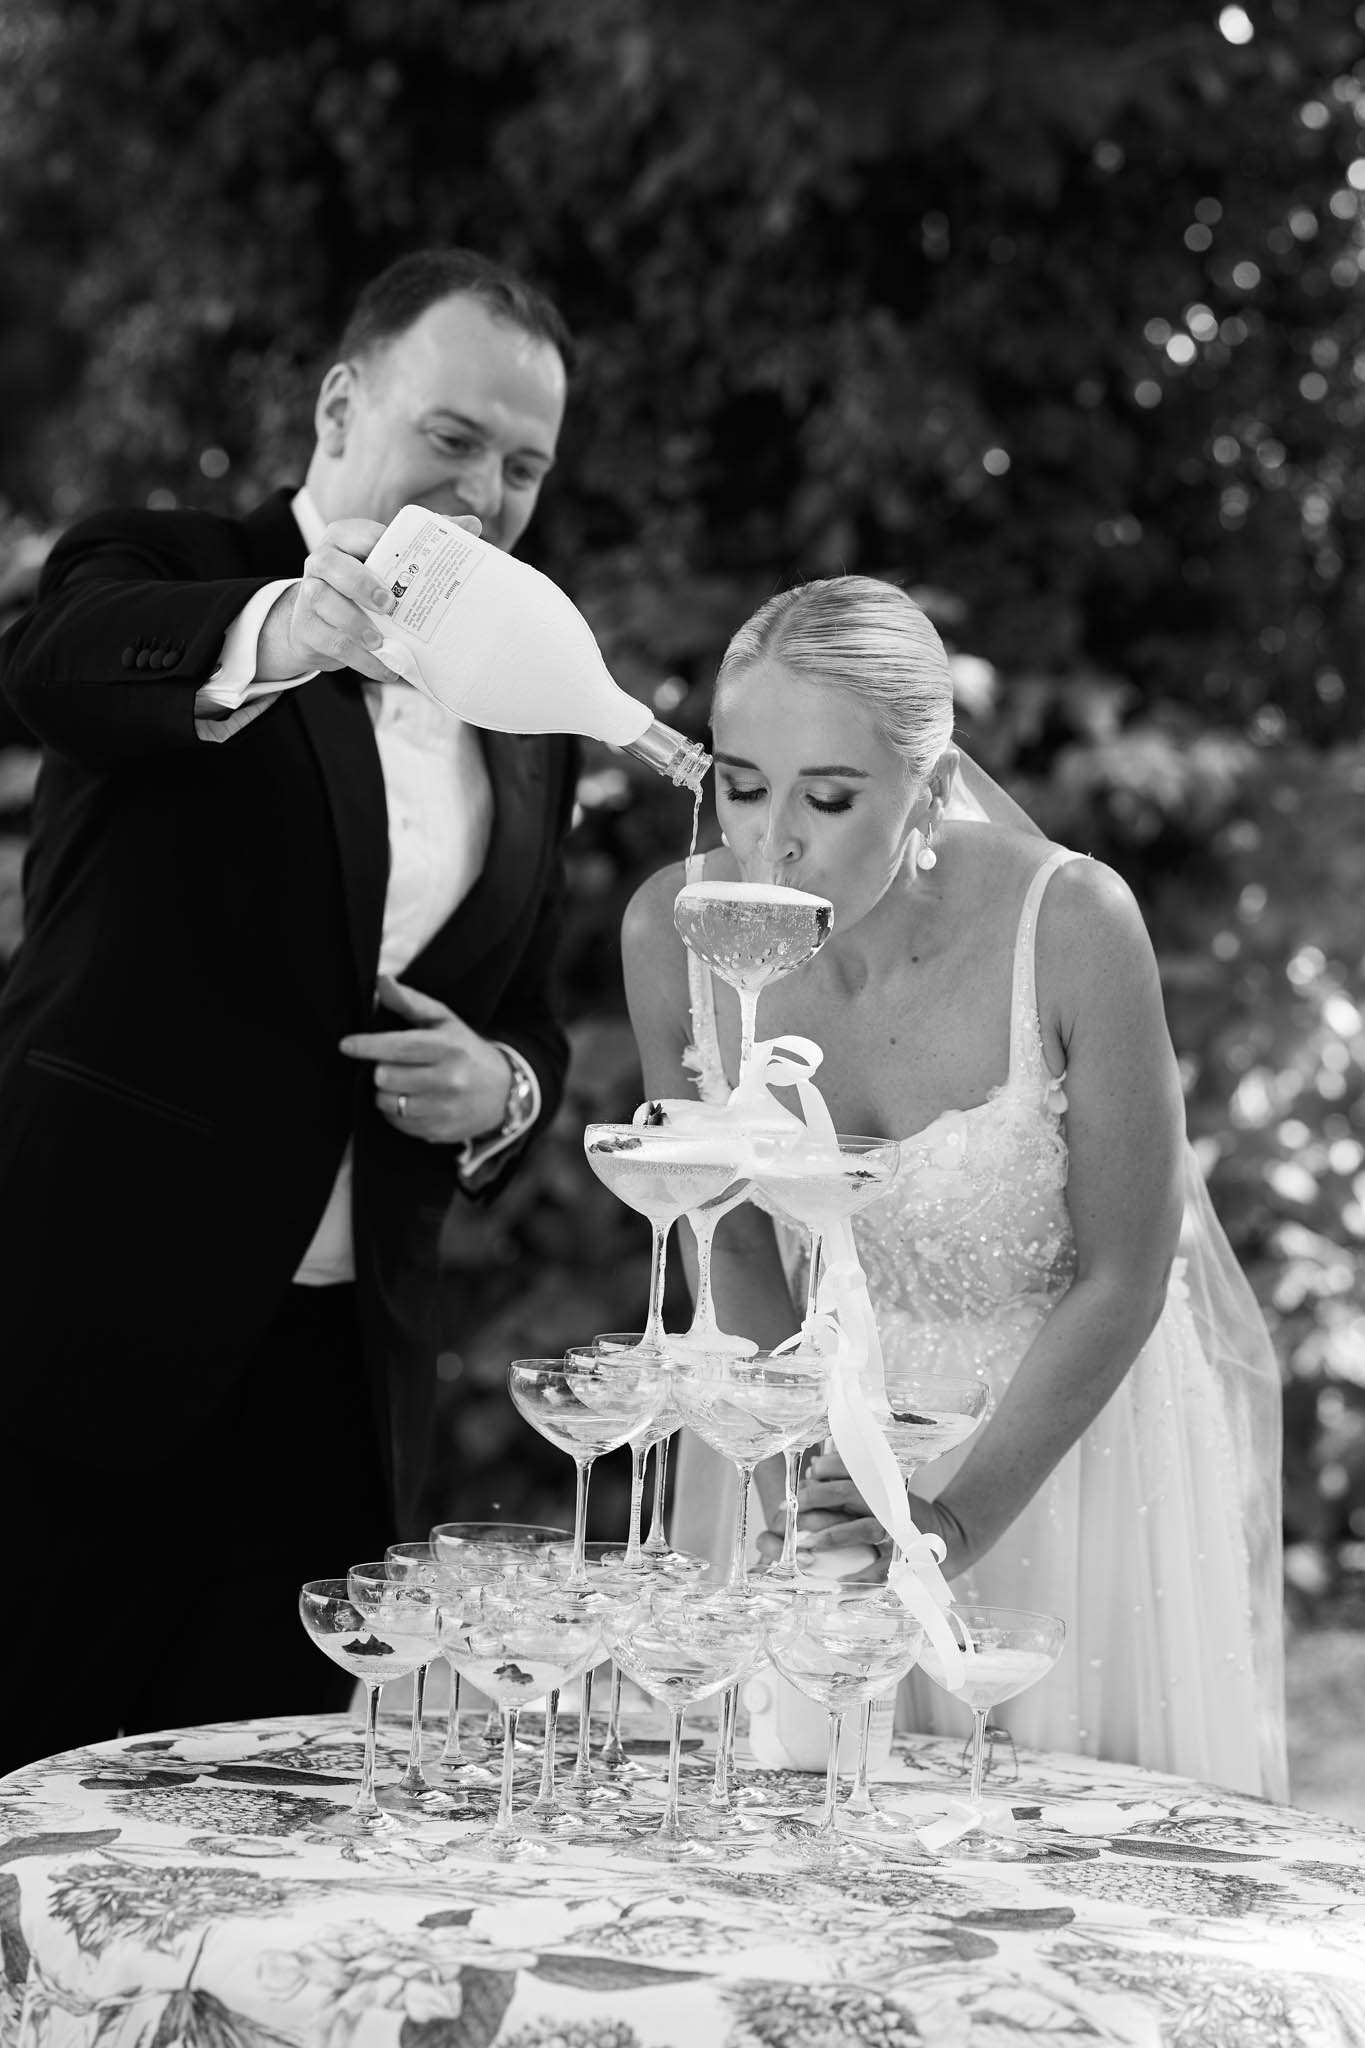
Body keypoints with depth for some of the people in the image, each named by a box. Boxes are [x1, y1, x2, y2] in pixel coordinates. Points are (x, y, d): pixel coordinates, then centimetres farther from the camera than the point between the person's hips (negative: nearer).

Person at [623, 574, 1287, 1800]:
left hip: (1078, 1416, -2)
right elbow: (740, 1253, -2)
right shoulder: (671, 935, -17)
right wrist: (804, 1483, -12)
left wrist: (958, 1519, -22)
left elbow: (1122, 1278, -17)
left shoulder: (1072, 924, -27)